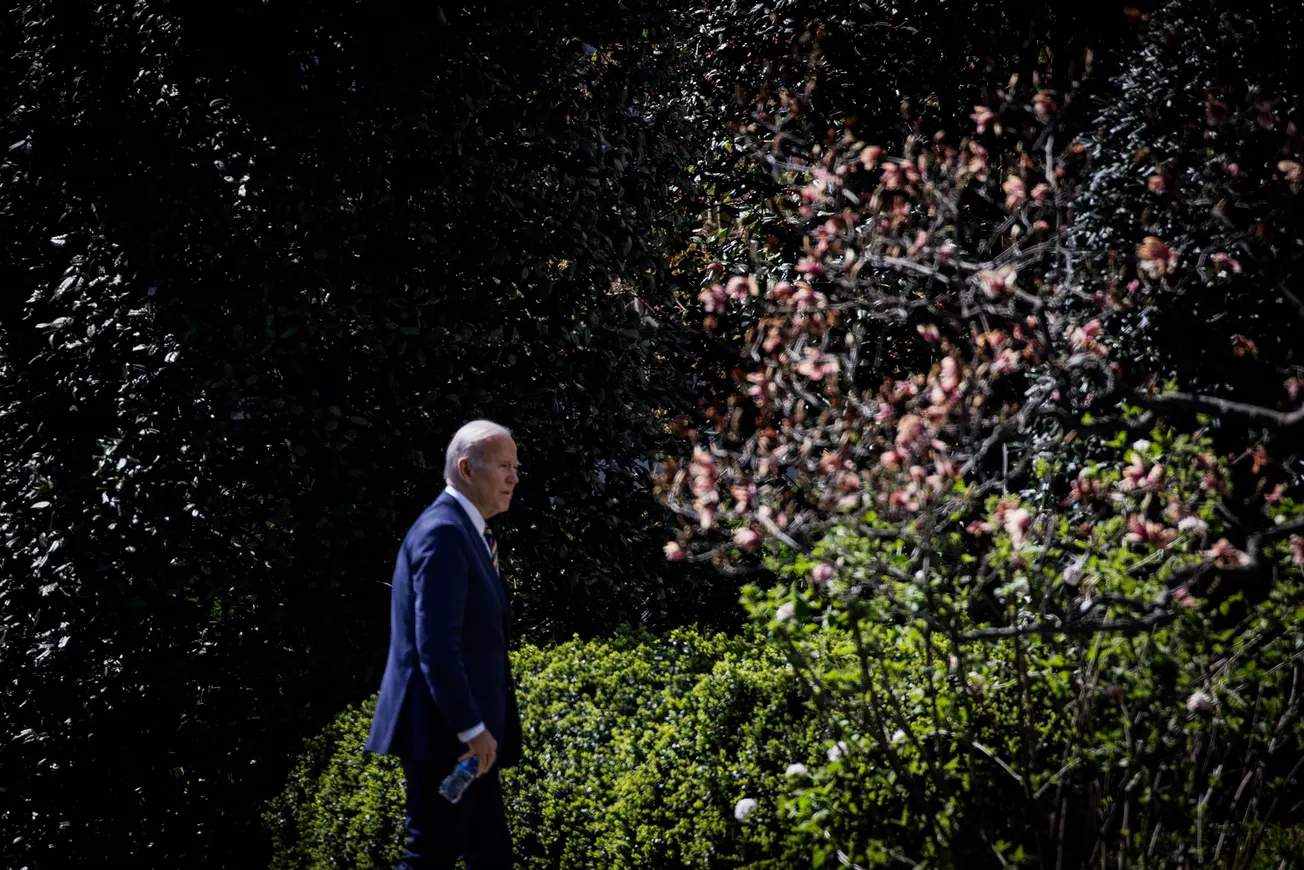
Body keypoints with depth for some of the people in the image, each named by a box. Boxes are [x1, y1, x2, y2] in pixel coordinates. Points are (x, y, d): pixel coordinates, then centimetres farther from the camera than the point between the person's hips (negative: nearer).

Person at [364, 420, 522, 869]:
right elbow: (435, 644, -23)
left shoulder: (467, 532, 17)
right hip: (444, 733, -10)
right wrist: (472, 729, -23)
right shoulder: (443, 530, -15)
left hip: (467, 732, 10)